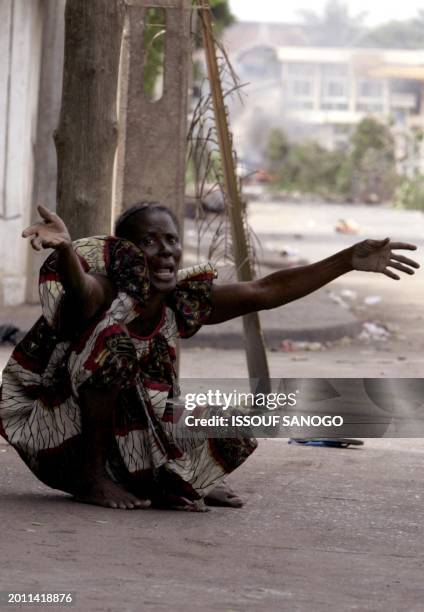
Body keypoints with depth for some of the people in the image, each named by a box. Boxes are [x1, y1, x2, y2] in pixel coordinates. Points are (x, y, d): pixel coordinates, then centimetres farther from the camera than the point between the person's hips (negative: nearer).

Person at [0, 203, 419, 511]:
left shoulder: (182, 303, -7)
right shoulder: (106, 297, -26)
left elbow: (264, 292, -6)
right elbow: (82, 289, -50)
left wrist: (349, 261, -10)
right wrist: (63, 248, -74)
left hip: (122, 432, 6)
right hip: (57, 434, -6)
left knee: (235, 435, -7)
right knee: (114, 341, -32)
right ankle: (91, 477, -18)